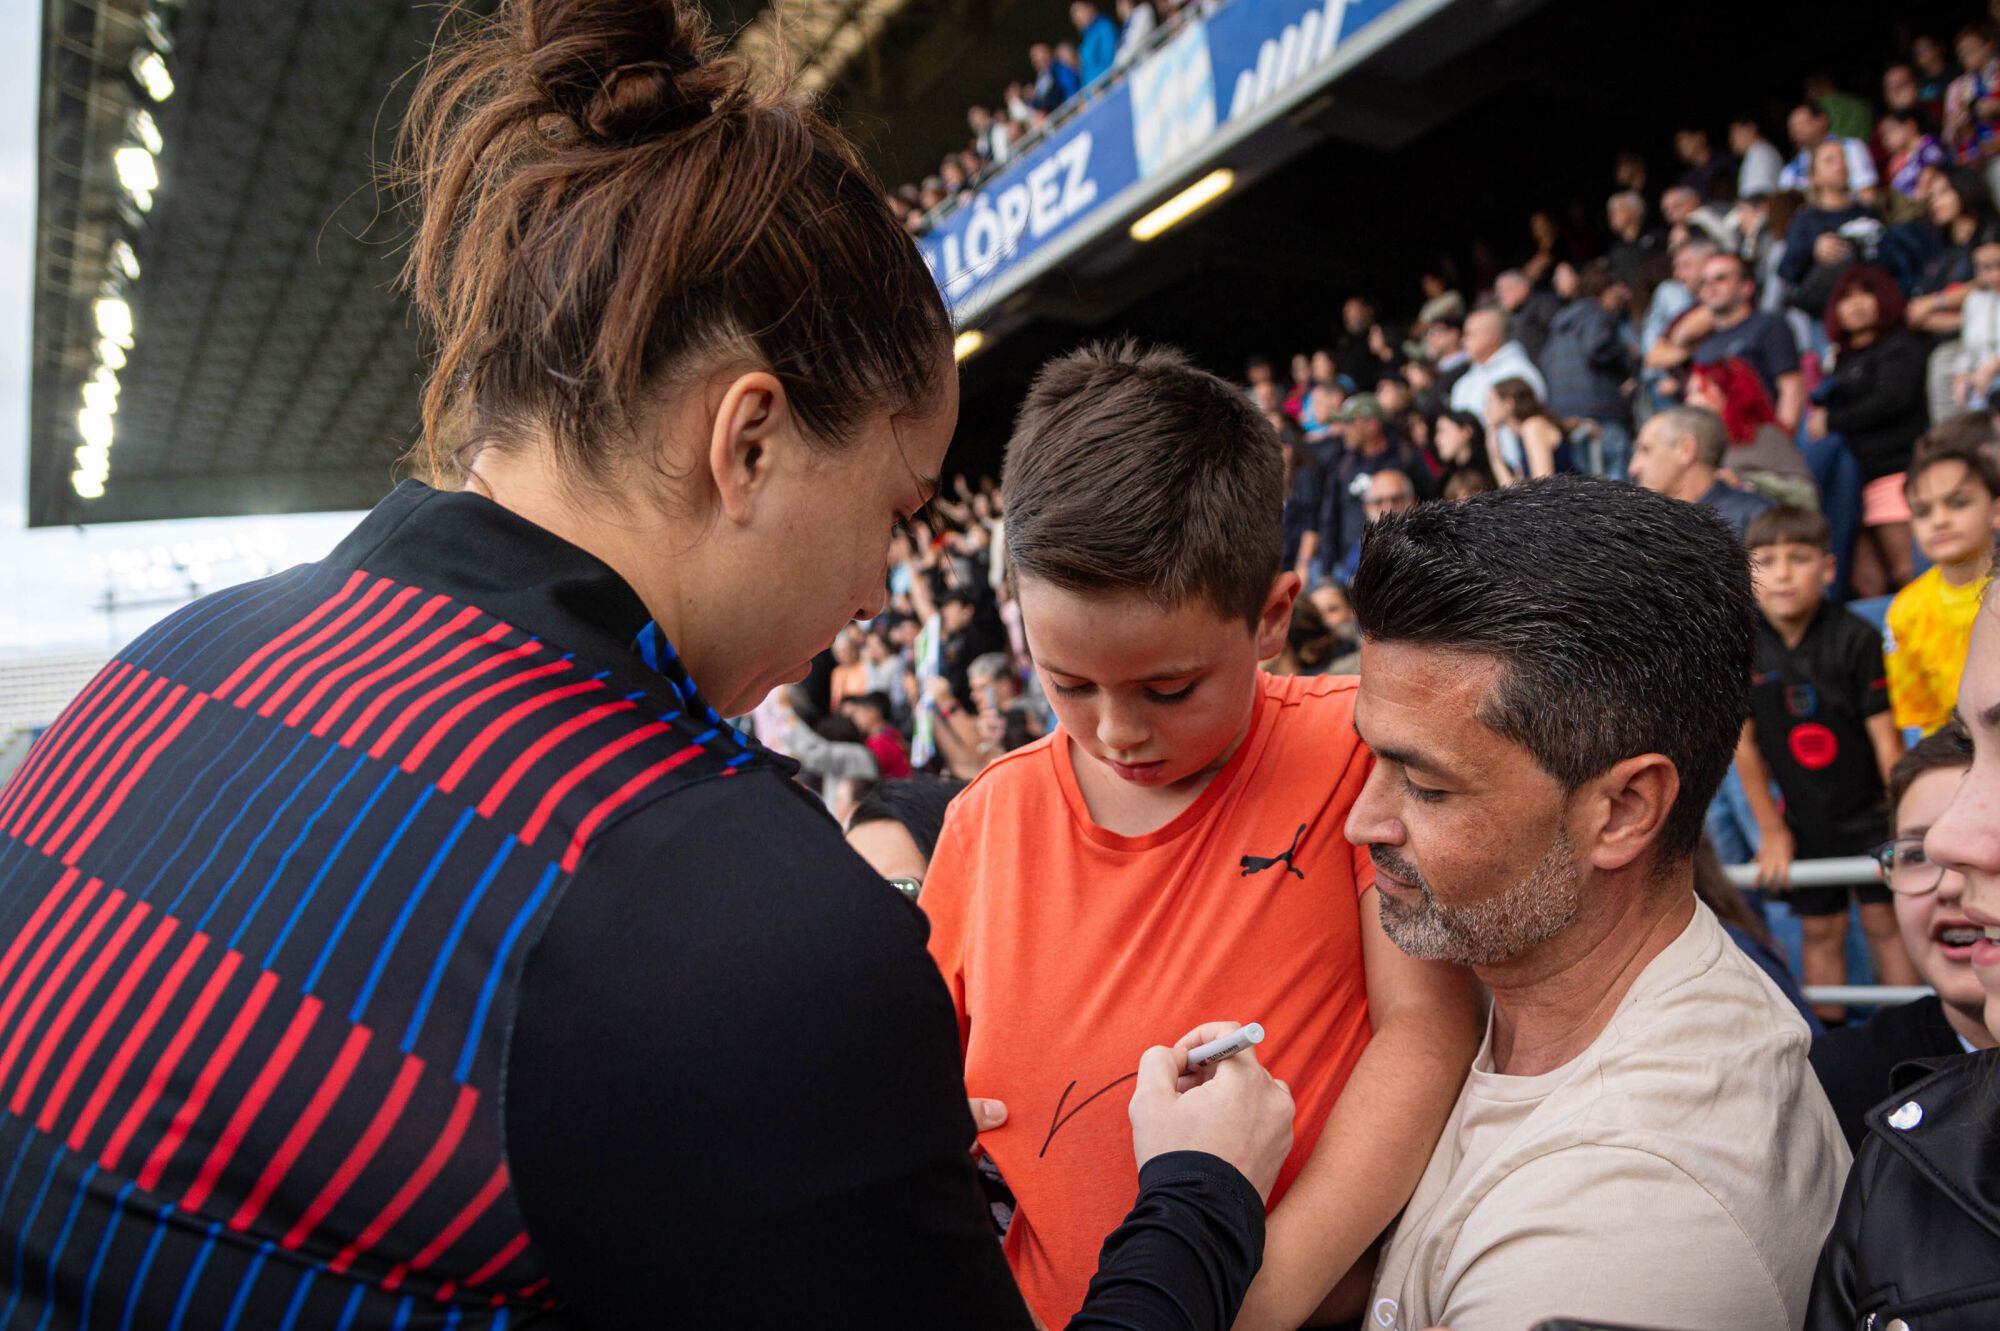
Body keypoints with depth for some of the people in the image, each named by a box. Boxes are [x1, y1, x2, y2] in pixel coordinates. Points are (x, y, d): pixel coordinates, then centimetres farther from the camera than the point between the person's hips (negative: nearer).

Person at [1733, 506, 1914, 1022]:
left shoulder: (1856, 638, -15)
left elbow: (1885, 735, -12)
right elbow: (1743, 744, -3)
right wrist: (1770, 829, 0)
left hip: (1868, 811, -2)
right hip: (1802, 819, 2)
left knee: (1885, 920, 6)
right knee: (1819, 930, 12)